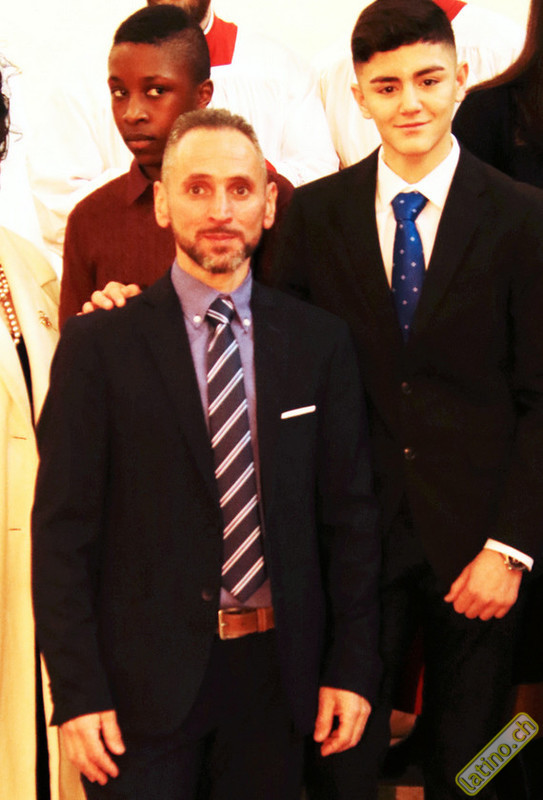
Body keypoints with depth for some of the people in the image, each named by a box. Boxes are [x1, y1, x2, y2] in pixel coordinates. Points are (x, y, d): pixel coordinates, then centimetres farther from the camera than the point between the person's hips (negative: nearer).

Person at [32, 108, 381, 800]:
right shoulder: (98, 345, -4)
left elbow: (348, 510, 5)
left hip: (276, 668, 2)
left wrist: (353, 666, 1)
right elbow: (62, 528, -5)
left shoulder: (319, 341, 3)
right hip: (144, 680, -2)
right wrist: (77, 692, -9)